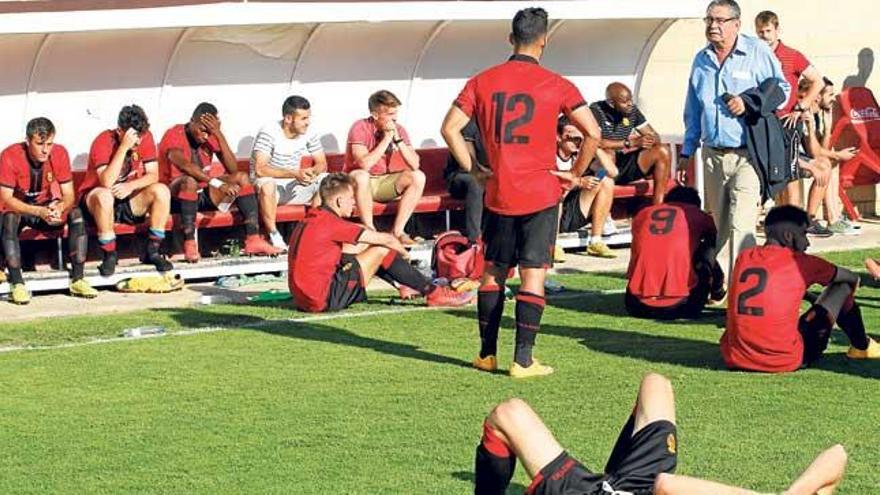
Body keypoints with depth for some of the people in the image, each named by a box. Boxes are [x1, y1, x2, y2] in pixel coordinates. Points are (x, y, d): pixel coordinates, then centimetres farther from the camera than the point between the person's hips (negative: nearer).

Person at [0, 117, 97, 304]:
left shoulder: (59, 154, -13)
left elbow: (69, 195, -12)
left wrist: (60, 207, -37)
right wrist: (39, 211, -42)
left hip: (46, 207, 3)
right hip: (16, 208, -3)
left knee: (76, 214, -23)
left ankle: (77, 280, -24)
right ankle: (17, 283, -36)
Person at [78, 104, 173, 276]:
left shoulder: (145, 137, -7)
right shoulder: (103, 142, -22)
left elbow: (153, 175, -8)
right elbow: (107, 182, -33)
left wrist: (131, 186, -27)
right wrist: (124, 147, -37)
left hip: (130, 200, 4)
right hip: (96, 198, -4)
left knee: (161, 190, -21)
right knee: (104, 196, -39)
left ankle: (152, 251, -10)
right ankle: (109, 255, -23)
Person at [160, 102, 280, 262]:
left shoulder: (210, 137, 4)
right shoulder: (174, 135, -14)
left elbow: (232, 168, -9)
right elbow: (184, 166, -34)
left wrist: (219, 134, -17)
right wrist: (218, 184, -42)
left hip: (201, 195, 7)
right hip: (176, 197, -6)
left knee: (242, 178, -10)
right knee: (190, 181, -39)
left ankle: (253, 240, -19)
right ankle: (190, 245, -39)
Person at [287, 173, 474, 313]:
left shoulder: (309, 221, 12)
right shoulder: (331, 223, -14)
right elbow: (388, 239, -9)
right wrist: (404, 253, 12)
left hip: (303, 298, 9)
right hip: (325, 301, -9)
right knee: (382, 250, -4)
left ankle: (406, 286, 27)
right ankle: (434, 293, 6)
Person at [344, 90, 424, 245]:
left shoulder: (399, 129, -3)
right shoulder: (360, 128, -16)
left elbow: (414, 165, -12)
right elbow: (365, 164, -29)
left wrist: (398, 139, -21)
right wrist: (386, 139, -25)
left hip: (385, 183, 4)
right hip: (361, 185, -4)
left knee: (418, 177, -18)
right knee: (360, 176, -38)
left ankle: (397, 231, -19)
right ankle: (369, 231, -27)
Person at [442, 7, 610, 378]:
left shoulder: (482, 82, 3)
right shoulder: (555, 85, -5)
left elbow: (449, 128, -1)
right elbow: (593, 133, -10)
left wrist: (473, 169, 6)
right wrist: (575, 174, 2)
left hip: (498, 194, 3)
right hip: (541, 195, -3)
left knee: (493, 272, 15)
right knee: (533, 275, 0)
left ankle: (487, 354, 21)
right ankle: (523, 361, -2)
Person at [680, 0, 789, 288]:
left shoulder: (758, 52, -4)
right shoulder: (701, 60, 13)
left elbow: (782, 88, 3)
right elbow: (693, 111, 20)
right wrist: (687, 152, 18)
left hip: (747, 155, -5)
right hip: (713, 154, 5)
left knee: (740, 227, -15)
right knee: (718, 225, 12)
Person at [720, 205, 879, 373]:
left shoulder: (743, 257, 8)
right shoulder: (800, 262, -3)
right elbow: (852, 278, 15)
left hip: (735, 360, 4)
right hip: (785, 362, -4)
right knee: (842, 287, 13)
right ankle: (861, 346, 37)